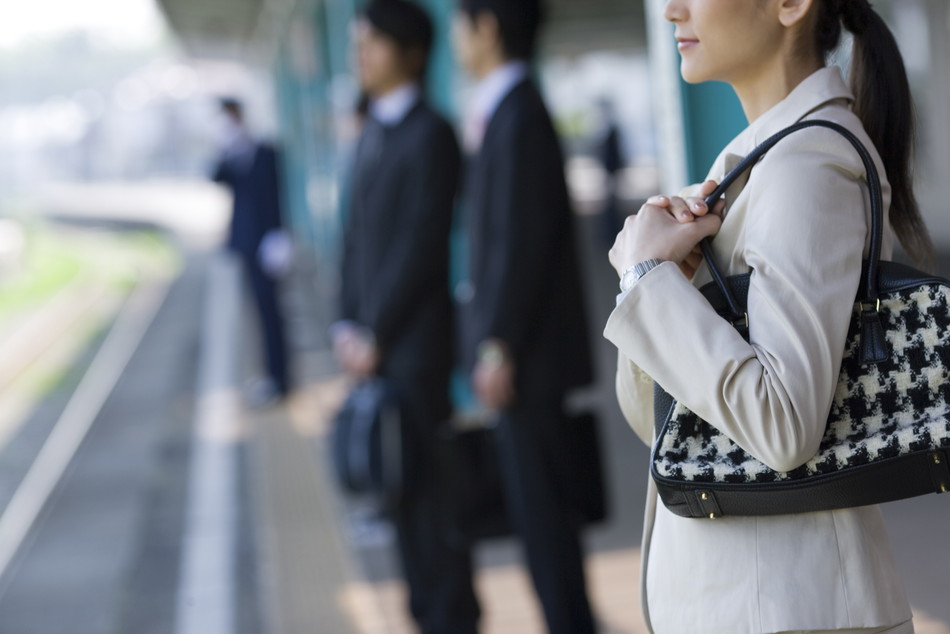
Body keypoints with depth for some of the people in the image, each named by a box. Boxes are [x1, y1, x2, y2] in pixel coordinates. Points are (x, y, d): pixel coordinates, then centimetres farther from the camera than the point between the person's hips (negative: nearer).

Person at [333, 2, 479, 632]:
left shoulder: (430, 135, -10)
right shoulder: (374, 132, 15)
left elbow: (421, 245, -16)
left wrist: (377, 335, -14)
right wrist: (349, 325, 9)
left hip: (416, 341, -8)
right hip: (375, 344, 8)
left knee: (429, 481, -2)